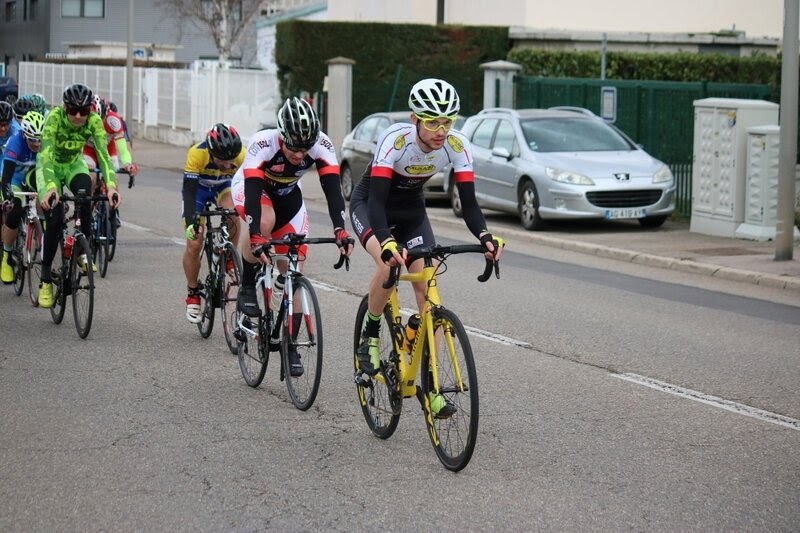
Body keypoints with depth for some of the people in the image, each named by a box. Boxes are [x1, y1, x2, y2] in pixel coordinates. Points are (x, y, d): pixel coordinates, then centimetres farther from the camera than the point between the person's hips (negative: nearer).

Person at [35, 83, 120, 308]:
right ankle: (45, 280, -6)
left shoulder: (94, 121, -24)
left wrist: (111, 185, -47)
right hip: (50, 164, -2)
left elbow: (103, 154, -31)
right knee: (54, 218, -17)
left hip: (74, 163, 2)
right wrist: (50, 187, -57)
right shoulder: (54, 118, -32)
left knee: (84, 188, -32)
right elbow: (46, 154, -41)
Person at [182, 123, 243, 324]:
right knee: (194, 245, -9)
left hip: (223, 187, 1)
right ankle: (193, 294, 11)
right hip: (198, 187, -1)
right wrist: (191, 220, -48)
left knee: (233, 217, -31)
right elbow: (189, 190, -37)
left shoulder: (242, 156, -32)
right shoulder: (197, 153, -38)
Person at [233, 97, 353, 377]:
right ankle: (247, 288, -16)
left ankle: (291, 346, 4)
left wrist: (340, 230, -49)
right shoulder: (263, 143, -38)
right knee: (265, 221, -38)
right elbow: (253, 193, -44)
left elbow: (333, 189, -35)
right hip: (249, 187, -3)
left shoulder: (321, 145, -30)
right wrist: (255, 237, -55)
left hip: (287, 195, 3)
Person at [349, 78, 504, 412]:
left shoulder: (457, 146, -23)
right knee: (389, 265, -31)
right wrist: (387, 242, -57)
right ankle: (369, 338, -5)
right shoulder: (395, 140, -35)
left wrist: (485, 236, -42)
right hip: (369, 206, -4)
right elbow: (376, 199, -40)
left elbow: (468, 202, -23)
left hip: (411, 210, 4)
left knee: (426, 286, -9)